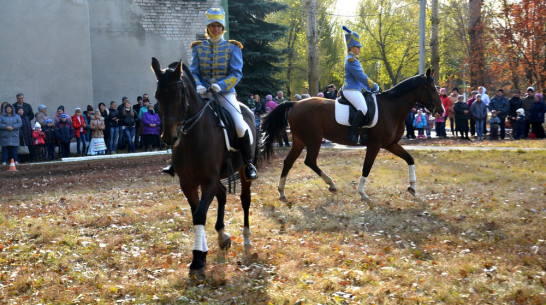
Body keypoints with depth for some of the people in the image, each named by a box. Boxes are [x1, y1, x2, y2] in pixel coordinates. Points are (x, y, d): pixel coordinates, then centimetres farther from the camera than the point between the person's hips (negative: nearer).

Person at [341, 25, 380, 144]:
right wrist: (374, 87, -6)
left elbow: (361, 77, 27)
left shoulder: (351, 59, 21)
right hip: (351, 90, -11)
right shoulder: (351, 60, -13)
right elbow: (361, 77, -15)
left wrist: (370, 88, 20)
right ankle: (352, 134, -29)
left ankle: (365, 133, 10)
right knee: (363, 109, -30)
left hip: (355, 90, 11)